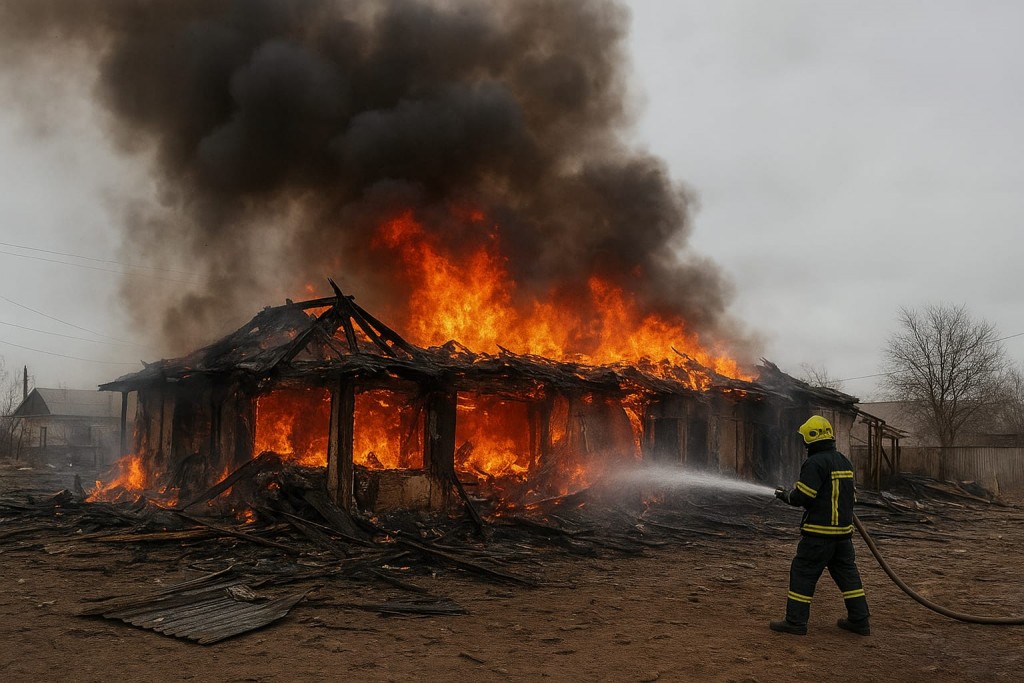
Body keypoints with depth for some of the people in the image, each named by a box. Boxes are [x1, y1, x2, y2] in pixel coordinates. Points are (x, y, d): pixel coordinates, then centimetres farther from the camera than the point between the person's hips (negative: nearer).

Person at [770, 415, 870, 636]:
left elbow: (803, 496, -21)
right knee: (847, 573, 15)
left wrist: (787, 495, 0)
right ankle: (859, 620, 20)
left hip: (819, 531, -8)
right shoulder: (844, 462, 13)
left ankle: (796, 621, 4)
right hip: (843, 530, 8)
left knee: (803, 573, 0)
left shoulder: (815, 462, -16)